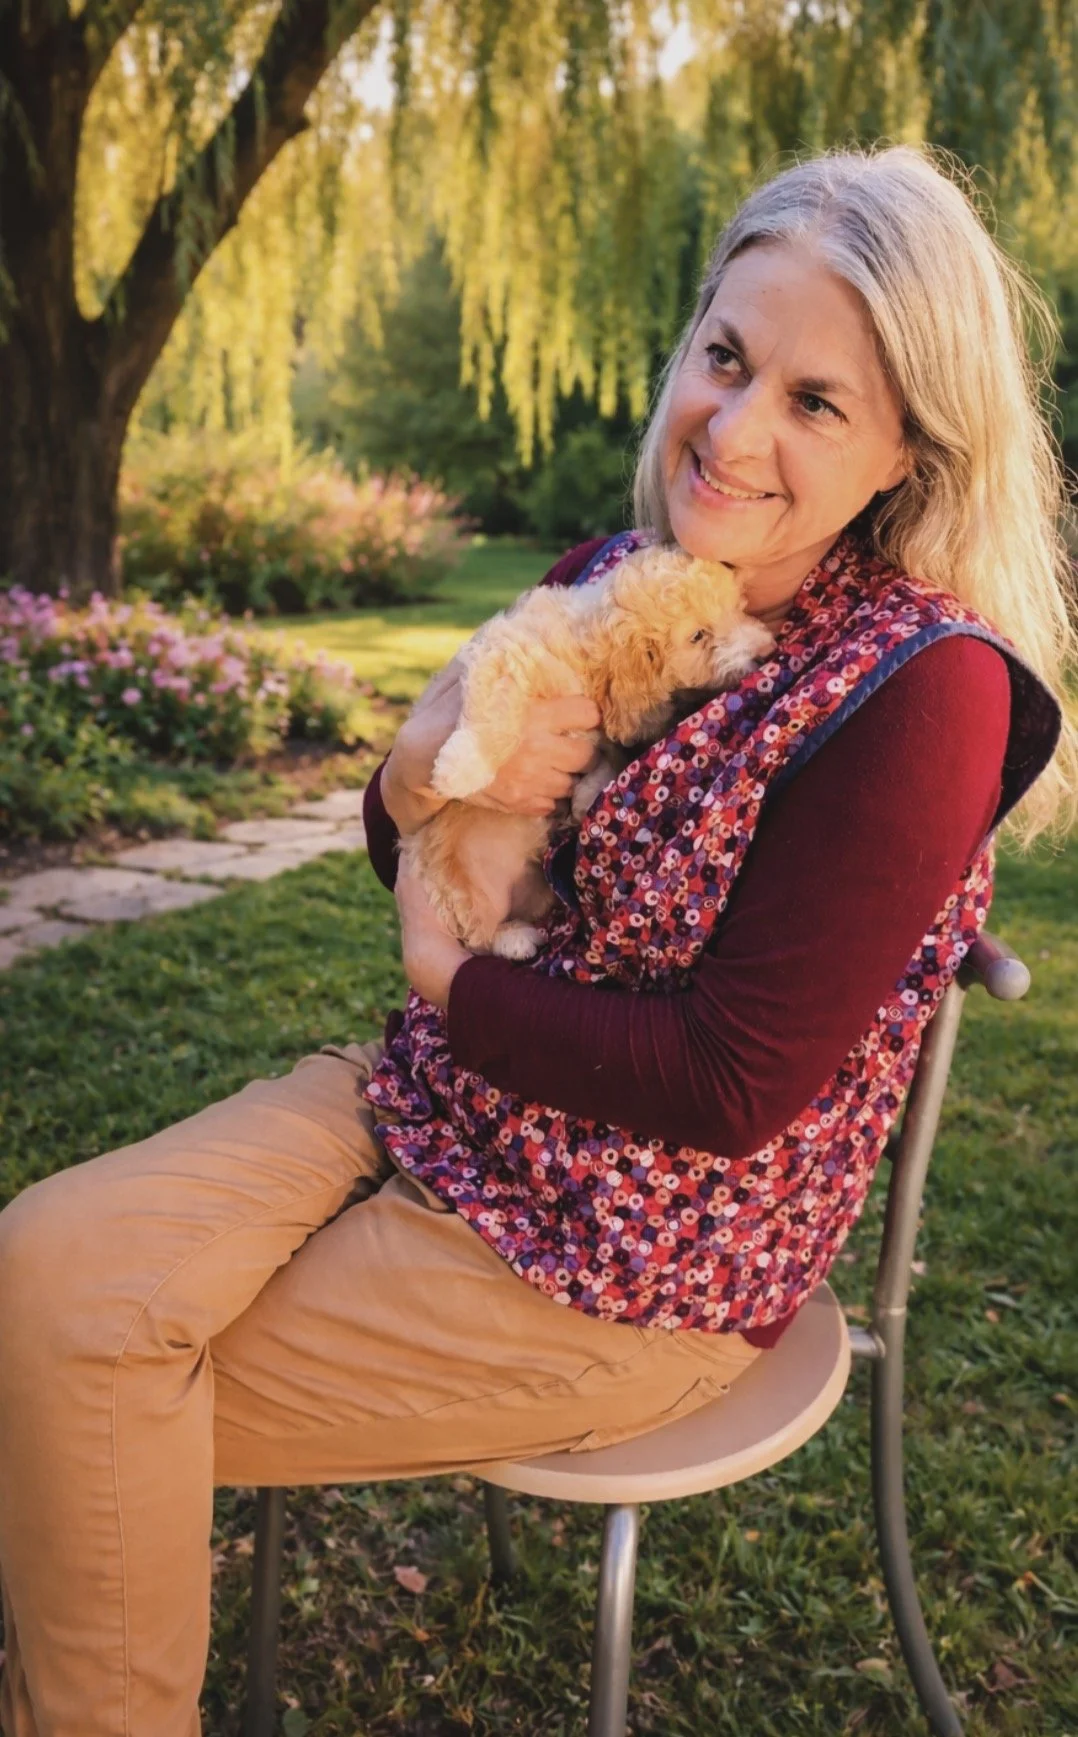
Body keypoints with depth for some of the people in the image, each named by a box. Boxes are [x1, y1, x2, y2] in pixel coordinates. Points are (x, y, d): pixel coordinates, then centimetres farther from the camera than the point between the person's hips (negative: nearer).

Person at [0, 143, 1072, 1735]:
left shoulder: (926, 691, -19)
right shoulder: (608, 583, 2)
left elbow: (735, 1089, -21)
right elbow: (420, 876, 10)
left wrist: (448, 977, -11)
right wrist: (419, 775, -14)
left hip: (632, 1265, -6)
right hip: (439, 1108, 6)